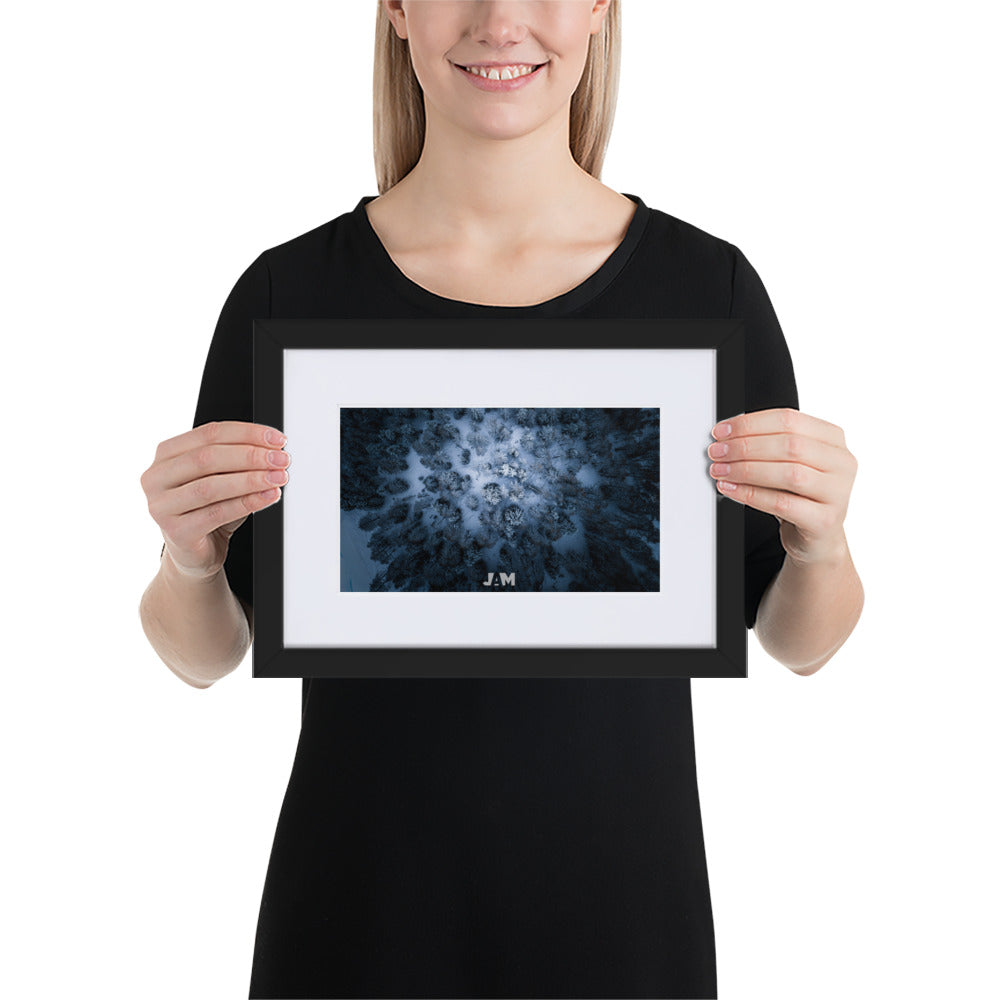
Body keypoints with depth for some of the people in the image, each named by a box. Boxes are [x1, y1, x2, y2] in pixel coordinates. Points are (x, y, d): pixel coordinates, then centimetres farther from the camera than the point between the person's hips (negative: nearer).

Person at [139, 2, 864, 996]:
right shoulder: (288, 291, -7)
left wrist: (821, 543, -19)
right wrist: (188, 560, -20)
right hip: (358, 910, 0)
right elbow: (203, 654, 1)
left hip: (620, 908, 1)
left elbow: (797, 643, 1)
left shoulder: (709, 284, -7)